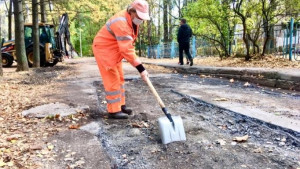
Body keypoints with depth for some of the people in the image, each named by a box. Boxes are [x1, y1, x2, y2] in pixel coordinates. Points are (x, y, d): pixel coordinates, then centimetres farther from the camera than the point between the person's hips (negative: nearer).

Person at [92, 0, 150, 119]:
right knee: (112, 80, -9)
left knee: (119, 78, 11)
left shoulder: (133, 20, 0)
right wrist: (141, 68, -36)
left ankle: (120, 106, 21)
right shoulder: (121, 23, -31)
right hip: (104, 49, -10)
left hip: (115, 51, 10)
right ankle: (113, 111, -1)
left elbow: (127, 45, 15)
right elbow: (126, 50, -36)